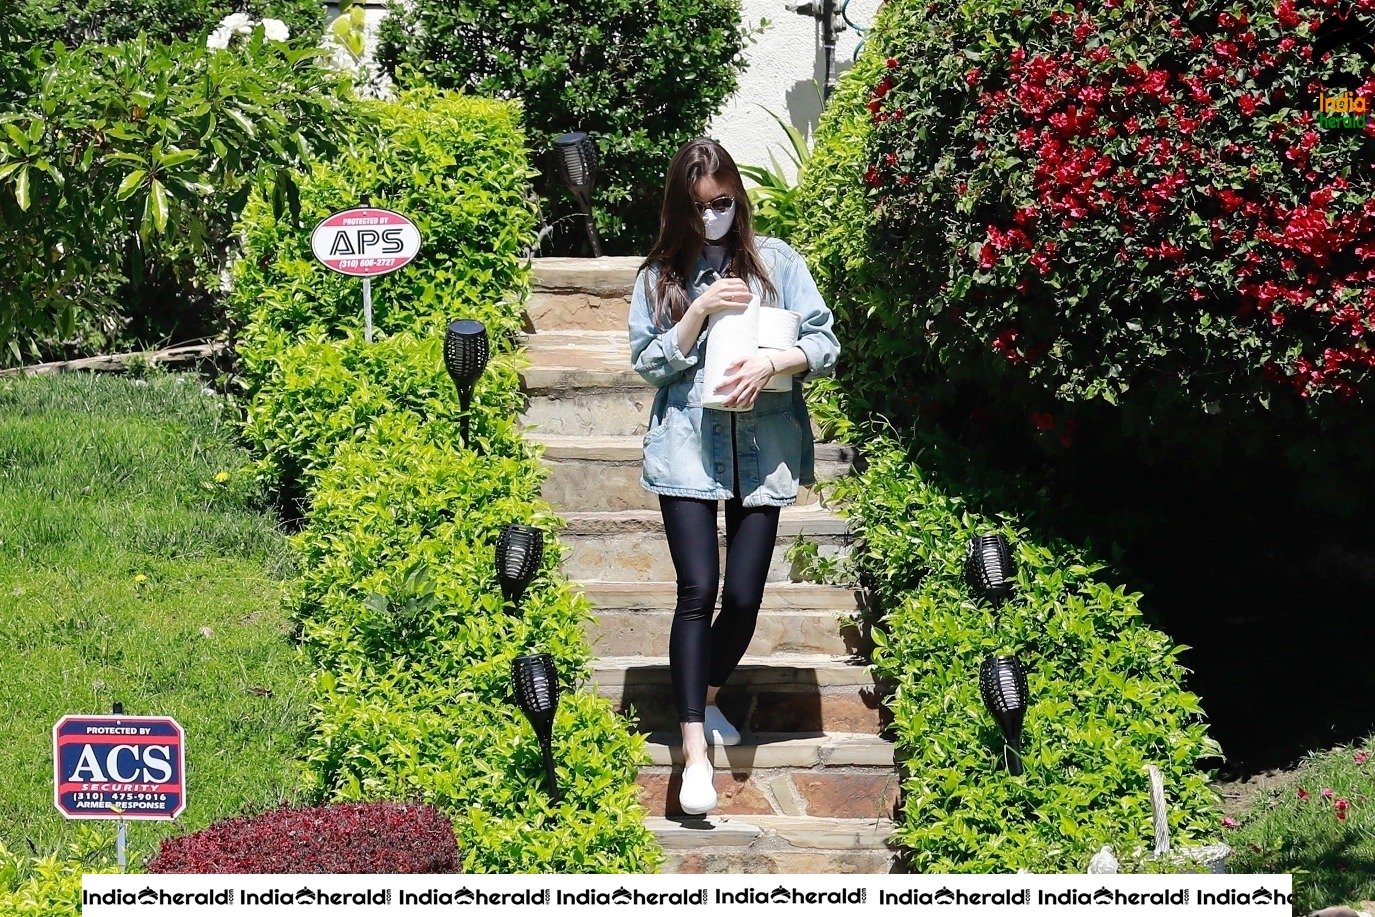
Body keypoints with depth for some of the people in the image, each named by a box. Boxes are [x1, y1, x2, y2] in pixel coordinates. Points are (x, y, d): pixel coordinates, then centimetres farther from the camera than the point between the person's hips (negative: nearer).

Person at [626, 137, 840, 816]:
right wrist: (699, 311, -12)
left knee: (744, 597, 2)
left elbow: (825, 343, 1)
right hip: (686, 448, -1)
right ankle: (695, 750, -11)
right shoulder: (660, 275, 6)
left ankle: (708, 699, 31)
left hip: (763, 448, 1)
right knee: (698, 591, -11)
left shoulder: (776, 261, 5)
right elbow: (648, 365, 1)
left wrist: (771, 363, -17)